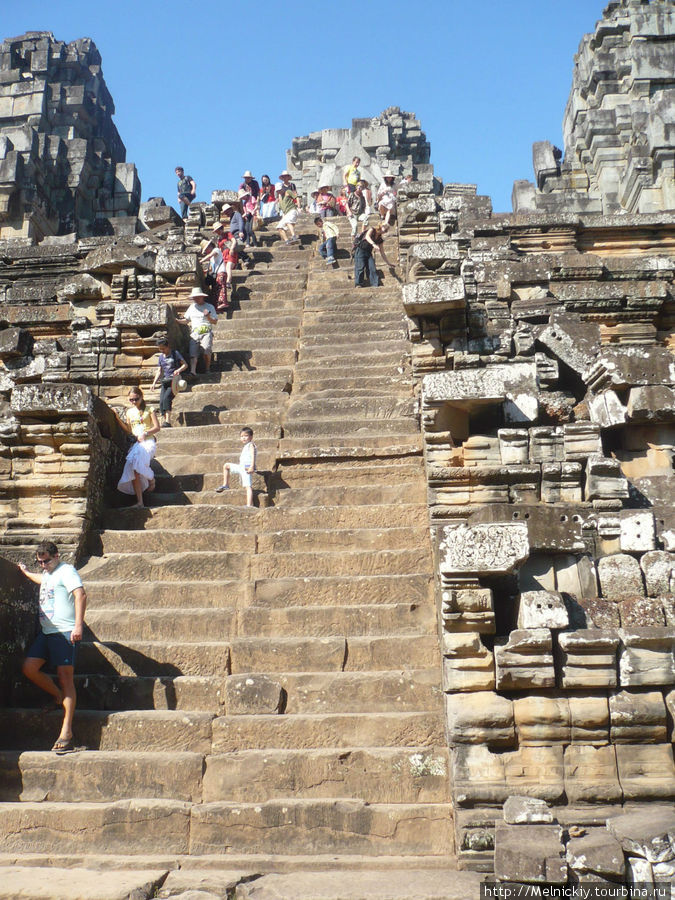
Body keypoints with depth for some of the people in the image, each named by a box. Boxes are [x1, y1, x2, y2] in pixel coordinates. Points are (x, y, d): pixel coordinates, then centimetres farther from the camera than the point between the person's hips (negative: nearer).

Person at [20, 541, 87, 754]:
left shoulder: (66, 571, -5)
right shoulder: (47, 574, 22)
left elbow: (80, 594, -19)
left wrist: (78, 625, -27)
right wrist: (26, 572, 64)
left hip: (65, 632, -9)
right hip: (46, 632, 9)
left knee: (65, 678, -9)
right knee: (28, 668, -4)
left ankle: (66, 731, -10)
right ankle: (59, 697, 17)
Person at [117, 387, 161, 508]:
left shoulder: (149, 410, 7)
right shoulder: (129, 412, 19)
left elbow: (157, 427, 2)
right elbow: (129, 430, 19)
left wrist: (145, 433, -11)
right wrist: (118, 419, 10)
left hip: (148, 441, -4)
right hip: (136, 443, 4)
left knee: (137, 459, -34)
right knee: (132, 468, -17)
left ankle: (151, 480, -3)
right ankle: (139, 501, -19)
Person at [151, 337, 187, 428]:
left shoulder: (175, 354, 2)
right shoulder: (160, 357, 16)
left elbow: (185, 365, 2)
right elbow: (159, 371, 18)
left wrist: (178, 370, -18)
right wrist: (155, 382, 4)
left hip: (174, 381, -5)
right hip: (165, 382, 5)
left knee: (166, 397, -25)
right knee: (161, 401, -11)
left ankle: (168, 421, -27)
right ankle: (163, 422, -10)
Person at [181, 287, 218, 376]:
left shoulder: (209, 307, 11)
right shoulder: (192, 307, 23)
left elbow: (215, 322, 6)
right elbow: (187, 320, 26)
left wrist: (208, 317, -12)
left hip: (206, 332, -3)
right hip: (194, 333, 3)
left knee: (206, 350, -24)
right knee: (193, 352, -17)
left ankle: (207, 370, -12)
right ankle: (193, 371, -31)